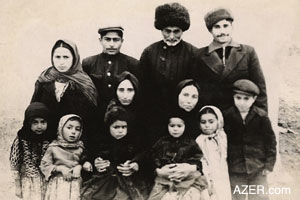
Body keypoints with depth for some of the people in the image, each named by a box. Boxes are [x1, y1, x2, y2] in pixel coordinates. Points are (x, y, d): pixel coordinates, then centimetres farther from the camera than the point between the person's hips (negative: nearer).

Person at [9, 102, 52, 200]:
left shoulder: (50, 140, -8)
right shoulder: (21, 141, -13)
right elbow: (15, 165, -6)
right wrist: (18, 187, -2)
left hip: (47, 182, 2)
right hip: (29, 183, -2)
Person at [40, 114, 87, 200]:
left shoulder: (80, 148, 4)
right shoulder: (53, 147, -2)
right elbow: (44, 165, -2)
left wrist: (79, 167, -8)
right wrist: (60, 168, -12)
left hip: (75, 185, 2)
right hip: (58, 184, -2)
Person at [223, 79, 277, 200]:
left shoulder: (261, 116, -9)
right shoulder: (227, 116, -6)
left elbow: (270, 140, -2)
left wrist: (269, 164, -3)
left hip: (258, 168, 0)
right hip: (234, 169, 1)